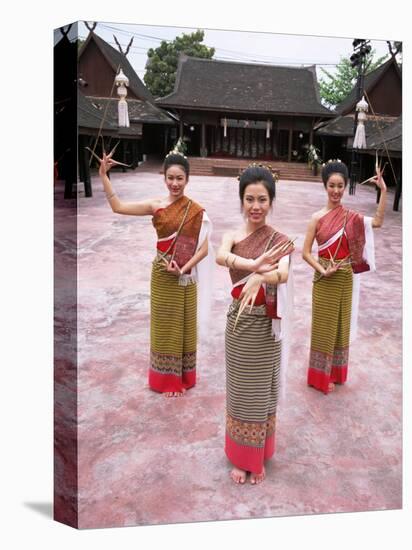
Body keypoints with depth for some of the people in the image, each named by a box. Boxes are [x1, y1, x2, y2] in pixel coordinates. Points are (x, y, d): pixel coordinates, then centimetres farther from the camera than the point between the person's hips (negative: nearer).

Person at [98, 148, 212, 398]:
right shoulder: (156, 205, -2)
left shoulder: (196, 211, -9)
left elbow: (204, 248, -11)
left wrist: (183, 268, -21)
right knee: (164, 326, 12)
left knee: (182, 326, 11)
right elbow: (118, 207, -4)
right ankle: (167, 379, 28)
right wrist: (104, 175, -8)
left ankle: (182, 377, 29)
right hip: (162, 275, 2)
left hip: (184, 277, -2)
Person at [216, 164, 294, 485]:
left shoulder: (279, 240, -7)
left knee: (261, 393, 12)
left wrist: (258, 278, -50)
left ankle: (259, 459, 32)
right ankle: (241, 458, 31)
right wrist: (255, 264, -43)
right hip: (237, 323, 2)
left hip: (264, 326, -2)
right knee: (239, 393, 13)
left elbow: (283, 274, -28)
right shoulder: (232, 236, 0)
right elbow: (220, 257, -25)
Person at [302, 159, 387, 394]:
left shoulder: (351, 216, 2)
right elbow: (305, 252, -9)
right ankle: (321, 375, 23)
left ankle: (335, 371, 34)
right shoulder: (317, 218, -10)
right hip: (325, 280, -4)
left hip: (345, 279, 4)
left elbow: (378, 221, -8)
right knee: (324, 326, 7)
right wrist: (322, 270, -20)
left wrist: (384, 190, -9)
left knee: (341, 324, 16)